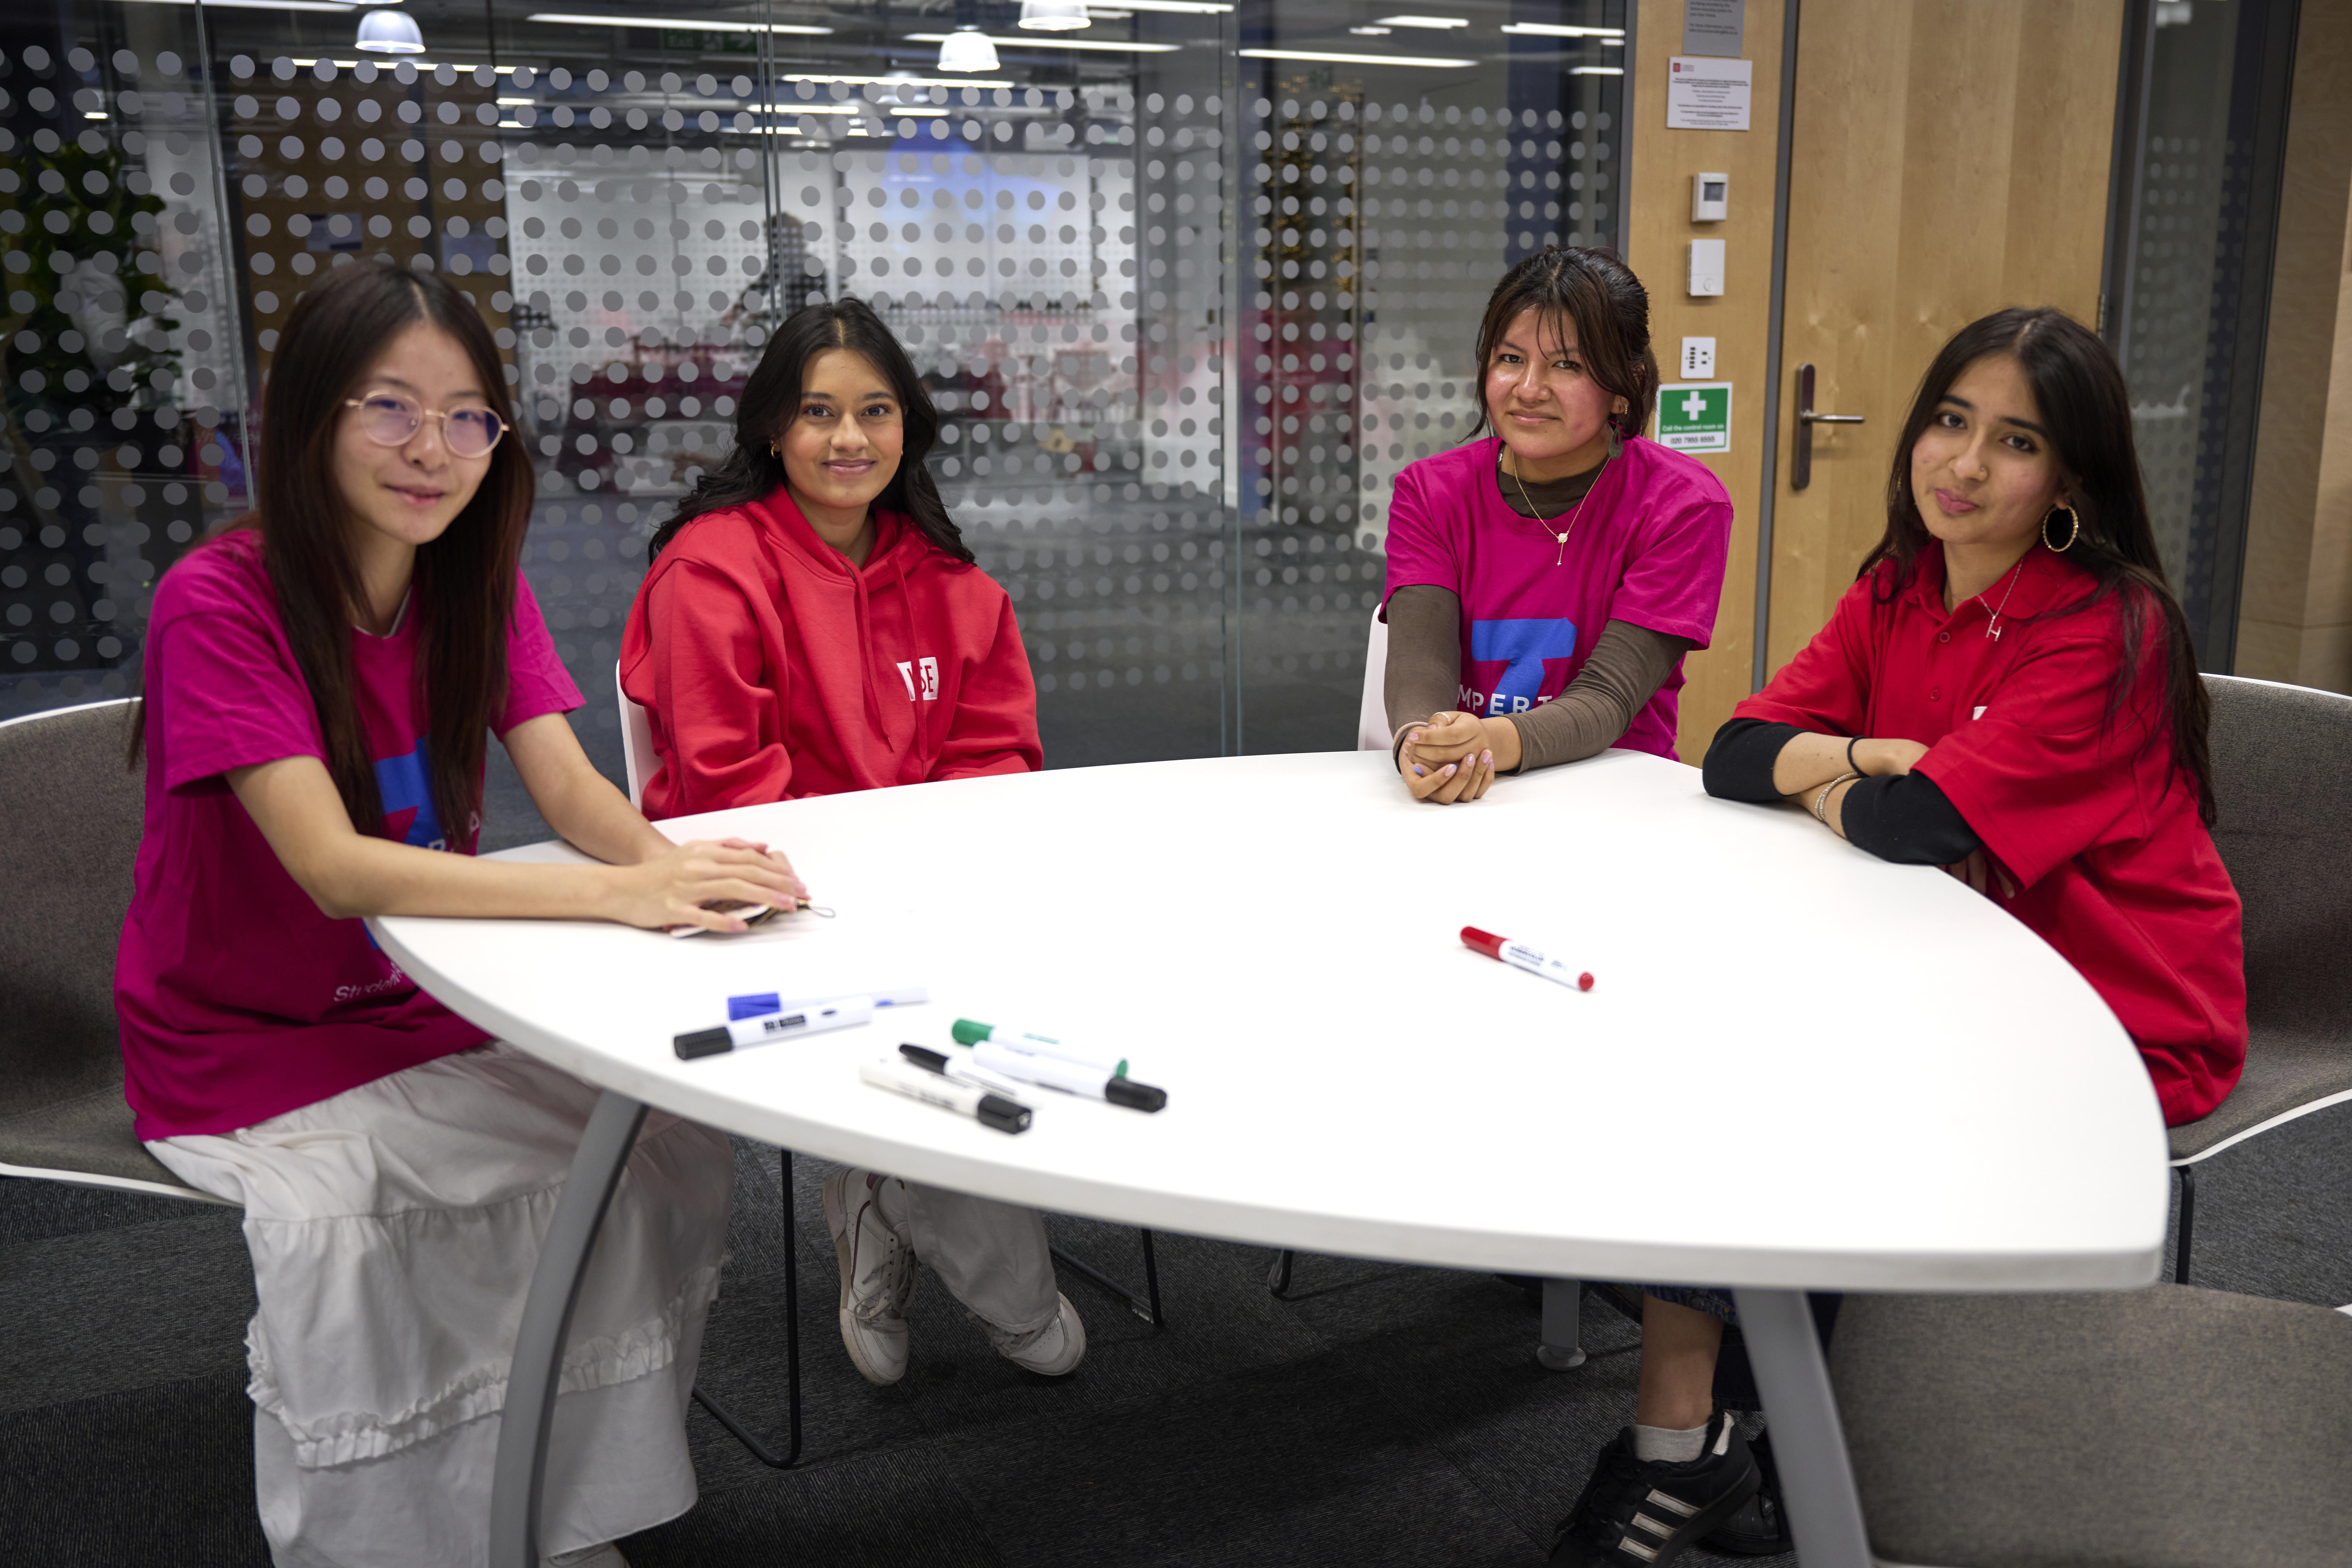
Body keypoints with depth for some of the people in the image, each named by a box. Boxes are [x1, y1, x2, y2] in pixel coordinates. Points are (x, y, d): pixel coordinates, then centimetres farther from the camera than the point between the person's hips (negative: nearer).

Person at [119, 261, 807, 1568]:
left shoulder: (481, 584, -2)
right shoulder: (219, 602, -20)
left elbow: (574, 793, -11)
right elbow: (337, 869, -30)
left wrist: (666, 856, -35)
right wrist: (620, 894, -40)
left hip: (432, 1007, 5)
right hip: (247, 1045, -4)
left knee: (675, 1142, -14)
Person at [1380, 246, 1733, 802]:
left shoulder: (1683, 506, -5)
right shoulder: (1430, 491, 3)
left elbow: (1610, 695, -14)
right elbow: (1420, 656, -11)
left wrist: (1499, 742, -34)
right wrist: (1420, 743, -33)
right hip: (1463, 802, 2)